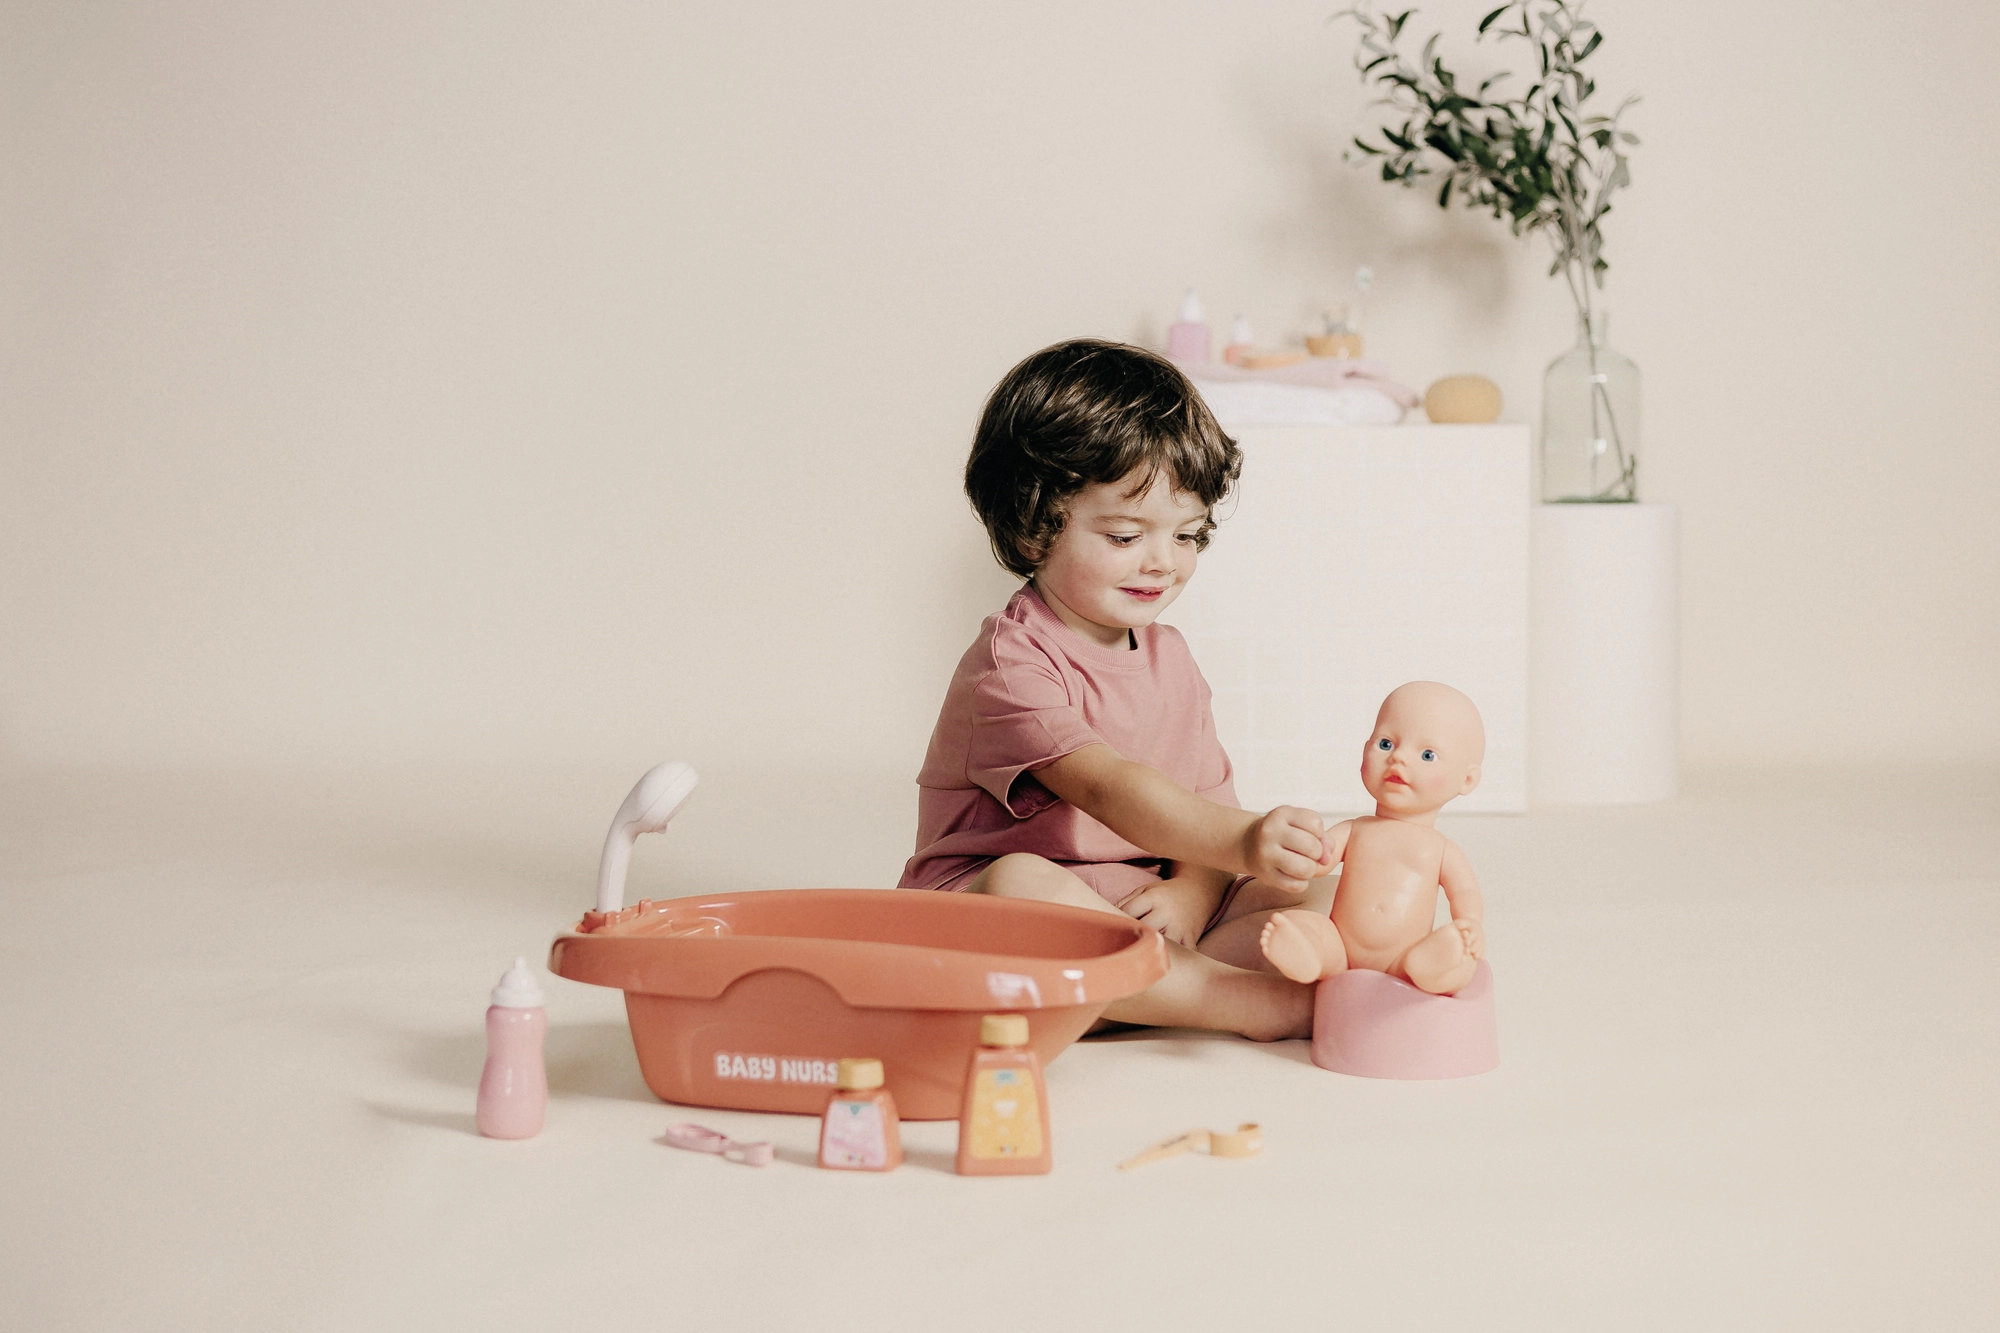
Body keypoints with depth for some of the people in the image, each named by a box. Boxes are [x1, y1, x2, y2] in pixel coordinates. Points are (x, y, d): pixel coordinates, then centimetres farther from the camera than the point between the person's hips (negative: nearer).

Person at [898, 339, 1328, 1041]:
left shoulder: (1168, 657, 12)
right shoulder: (1010, 663, -16)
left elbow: (1207, 800, 8)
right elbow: (1110, 788, -31)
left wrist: (1190, 894, -15)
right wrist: (1240, 842, -46)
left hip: (1142, 914, 8)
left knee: (1297, 886, -4)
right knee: (1020, 884, -39)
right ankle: (1266, 1003, -38)